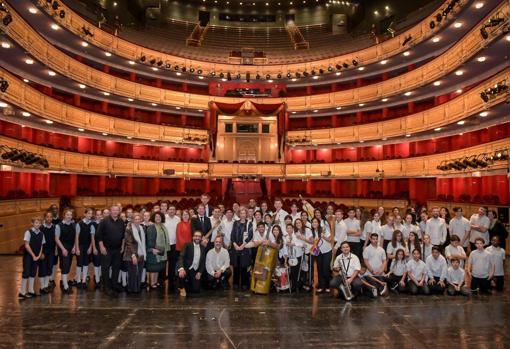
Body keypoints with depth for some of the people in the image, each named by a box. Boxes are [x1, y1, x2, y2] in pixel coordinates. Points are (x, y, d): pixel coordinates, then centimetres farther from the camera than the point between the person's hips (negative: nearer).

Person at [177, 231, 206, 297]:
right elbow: (181, 257, -16)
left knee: (196, 290, -8)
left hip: (196, 271, 4)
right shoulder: (187, 245, -4)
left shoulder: (203, 248, 8)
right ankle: (182, 288, -4)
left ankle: (186, 286, 27)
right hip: (186, 268, -3)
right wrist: (181, 268, -34)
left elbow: (203, 262, 10)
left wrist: (200, 272, -5)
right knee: (181, 274, -37)